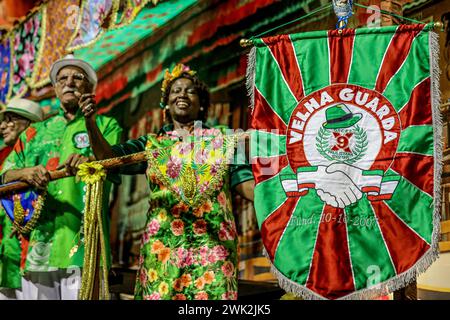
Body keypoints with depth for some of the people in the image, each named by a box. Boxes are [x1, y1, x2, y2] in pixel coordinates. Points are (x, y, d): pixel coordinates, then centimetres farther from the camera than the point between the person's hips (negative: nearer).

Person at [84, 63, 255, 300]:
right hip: (163, 245, 1)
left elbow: (247, 185, 4)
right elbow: (107, 157, 1)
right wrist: (91, 121, -13)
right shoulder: (151, 145, 14)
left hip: (212, 247, -1)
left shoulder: (222, 141, 12)